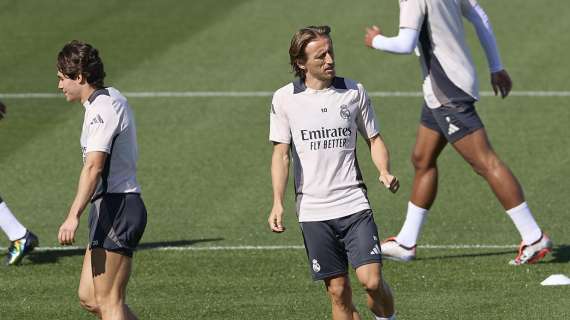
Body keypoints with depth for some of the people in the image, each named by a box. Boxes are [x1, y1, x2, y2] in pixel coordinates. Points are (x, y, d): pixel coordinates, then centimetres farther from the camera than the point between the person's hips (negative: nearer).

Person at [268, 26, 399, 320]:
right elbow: (281, 154, 1)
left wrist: (384, 171, -8)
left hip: (354, 204, 0)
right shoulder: (284, 99, 1)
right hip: (313, 210, 0)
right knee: (338, 291, 1)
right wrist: (278, 203, -10)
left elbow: (374, 139, 13)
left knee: (371, 280, -13)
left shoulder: (354, 92, 4)